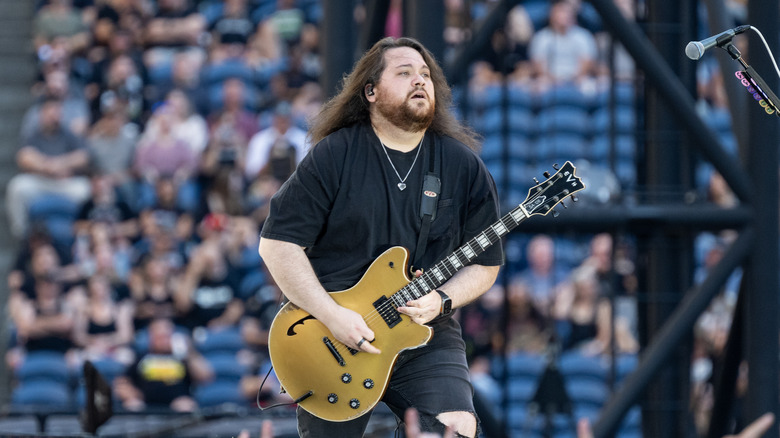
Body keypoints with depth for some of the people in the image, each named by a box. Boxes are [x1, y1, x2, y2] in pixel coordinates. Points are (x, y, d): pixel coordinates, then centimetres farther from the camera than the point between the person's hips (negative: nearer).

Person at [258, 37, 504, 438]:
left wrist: (442, 300, -11)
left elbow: (485, 263, 9)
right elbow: (278, 243, -8)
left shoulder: (464, 167, 4)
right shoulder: (333, 156, -5)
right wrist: (332, 315, -16)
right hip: (333, 334, -1)